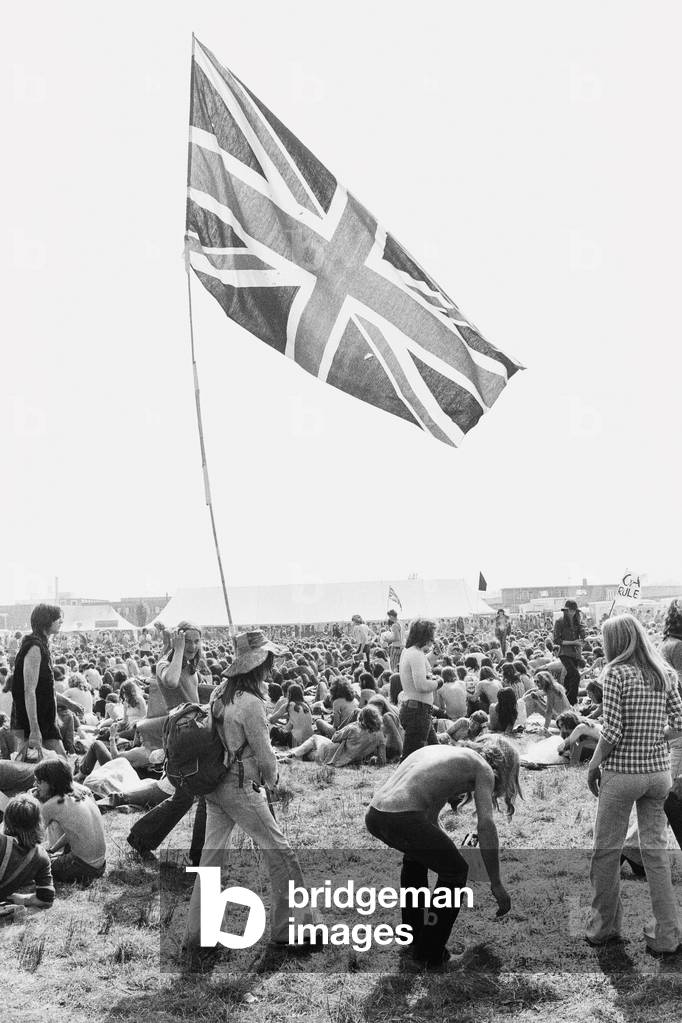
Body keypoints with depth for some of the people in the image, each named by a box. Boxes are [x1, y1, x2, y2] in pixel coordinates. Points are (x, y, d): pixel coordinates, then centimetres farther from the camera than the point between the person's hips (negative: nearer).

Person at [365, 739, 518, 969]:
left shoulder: (440, 751, 32)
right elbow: (485, 824, -3)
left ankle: (412, 935, 45)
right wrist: (496, 885, 1)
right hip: (403, 819, -8)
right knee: (455, 871, 16)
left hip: (373, 816, 8)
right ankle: (429, 954, 20)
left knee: (417, 853, 37)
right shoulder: (483, 768, 10)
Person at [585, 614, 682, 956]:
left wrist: (592, 766, -4)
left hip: (622, 773, -5)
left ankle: (604, 927, 22)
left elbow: (612, 731, -15)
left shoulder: (616, 673, -12)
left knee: (607, 851, 10)